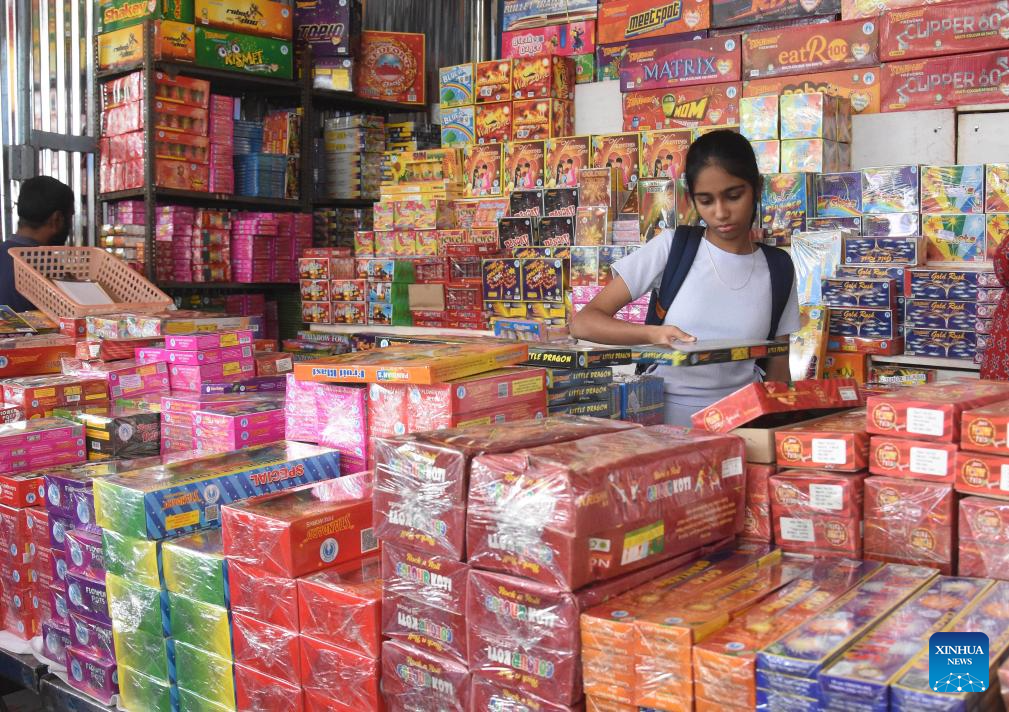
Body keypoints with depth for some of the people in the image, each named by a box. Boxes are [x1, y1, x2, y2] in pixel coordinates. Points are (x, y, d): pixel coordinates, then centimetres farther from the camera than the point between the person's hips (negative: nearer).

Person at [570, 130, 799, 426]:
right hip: (664, 420, -3)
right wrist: (653, 333, -21)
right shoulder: (672, 247, -1)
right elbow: (583, 322, -5)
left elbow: (778, 370, 13)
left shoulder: (778, 268, 8)